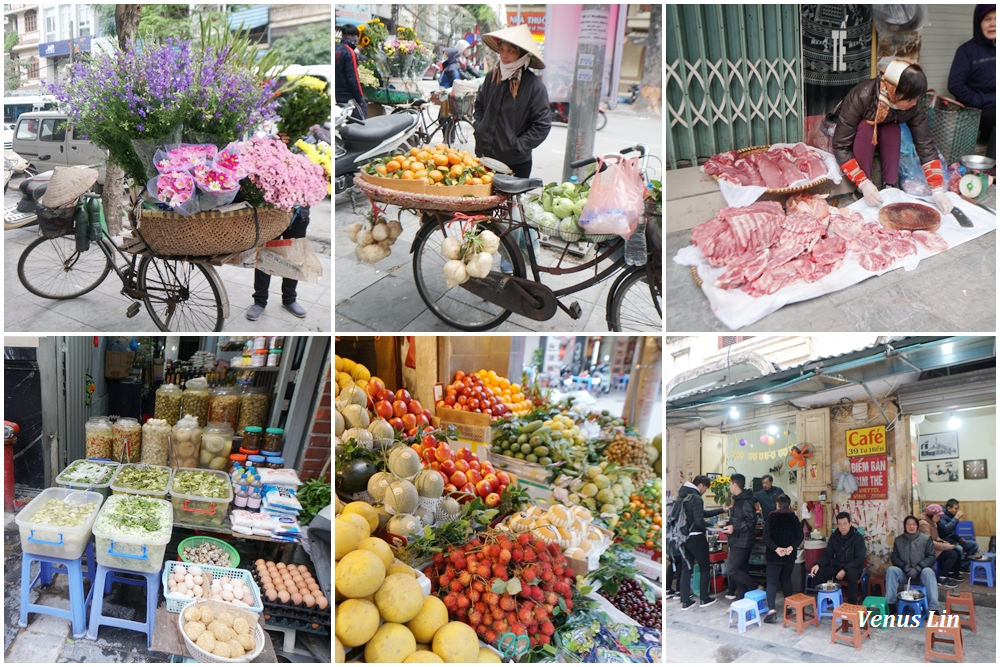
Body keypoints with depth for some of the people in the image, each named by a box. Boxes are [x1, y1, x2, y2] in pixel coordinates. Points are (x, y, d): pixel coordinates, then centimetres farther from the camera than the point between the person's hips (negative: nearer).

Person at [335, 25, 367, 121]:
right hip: (349, 97, -9)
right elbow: (353, 78, -17)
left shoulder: (336, 50, 12)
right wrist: (360, 98, -13)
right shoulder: (349, 52, -13)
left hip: (338, 97, 9)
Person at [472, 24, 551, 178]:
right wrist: (479, 129, 7)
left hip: (516, 162, -4)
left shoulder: (534, 85, -10)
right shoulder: (492, 77, 5)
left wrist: (518, 146, -12)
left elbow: (542, 125, -9)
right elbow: (478, 105, 22)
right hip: (484, 155, 4)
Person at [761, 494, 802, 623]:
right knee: (786, 580, 20)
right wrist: (791, 547, -14)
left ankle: (772, 609, -22)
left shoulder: (771, 517, -5)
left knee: (771, 582, -6)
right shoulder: (794, 518, 3)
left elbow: (766, 537, -13)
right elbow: (800, 536, -5)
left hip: (774, 556, -3)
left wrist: (776, 548, -17)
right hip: (790, 556, 3)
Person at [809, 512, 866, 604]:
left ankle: (852, 604, -25)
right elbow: (827, 554, 5)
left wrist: (845, 570, -28)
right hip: (836, 567, 4)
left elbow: (860, 559, -15)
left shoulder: (858, 538, -8)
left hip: (852, 568, -4)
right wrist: (818, 564, -17)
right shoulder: (834, 537, 6)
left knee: (852, 573, -40)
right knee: (818, 572, -22)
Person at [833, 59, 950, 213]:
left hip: (882, 138, 3)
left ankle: (890, 186, -21)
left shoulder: (912, 107, -26)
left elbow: (926, 146, -21)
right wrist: (863, 183, -41)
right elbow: (840, 146, -34)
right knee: (866, 127, -35)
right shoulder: (860, 97, -37)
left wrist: (937, 190, -29)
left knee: (892, 129, -30)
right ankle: (863, 193, -27)